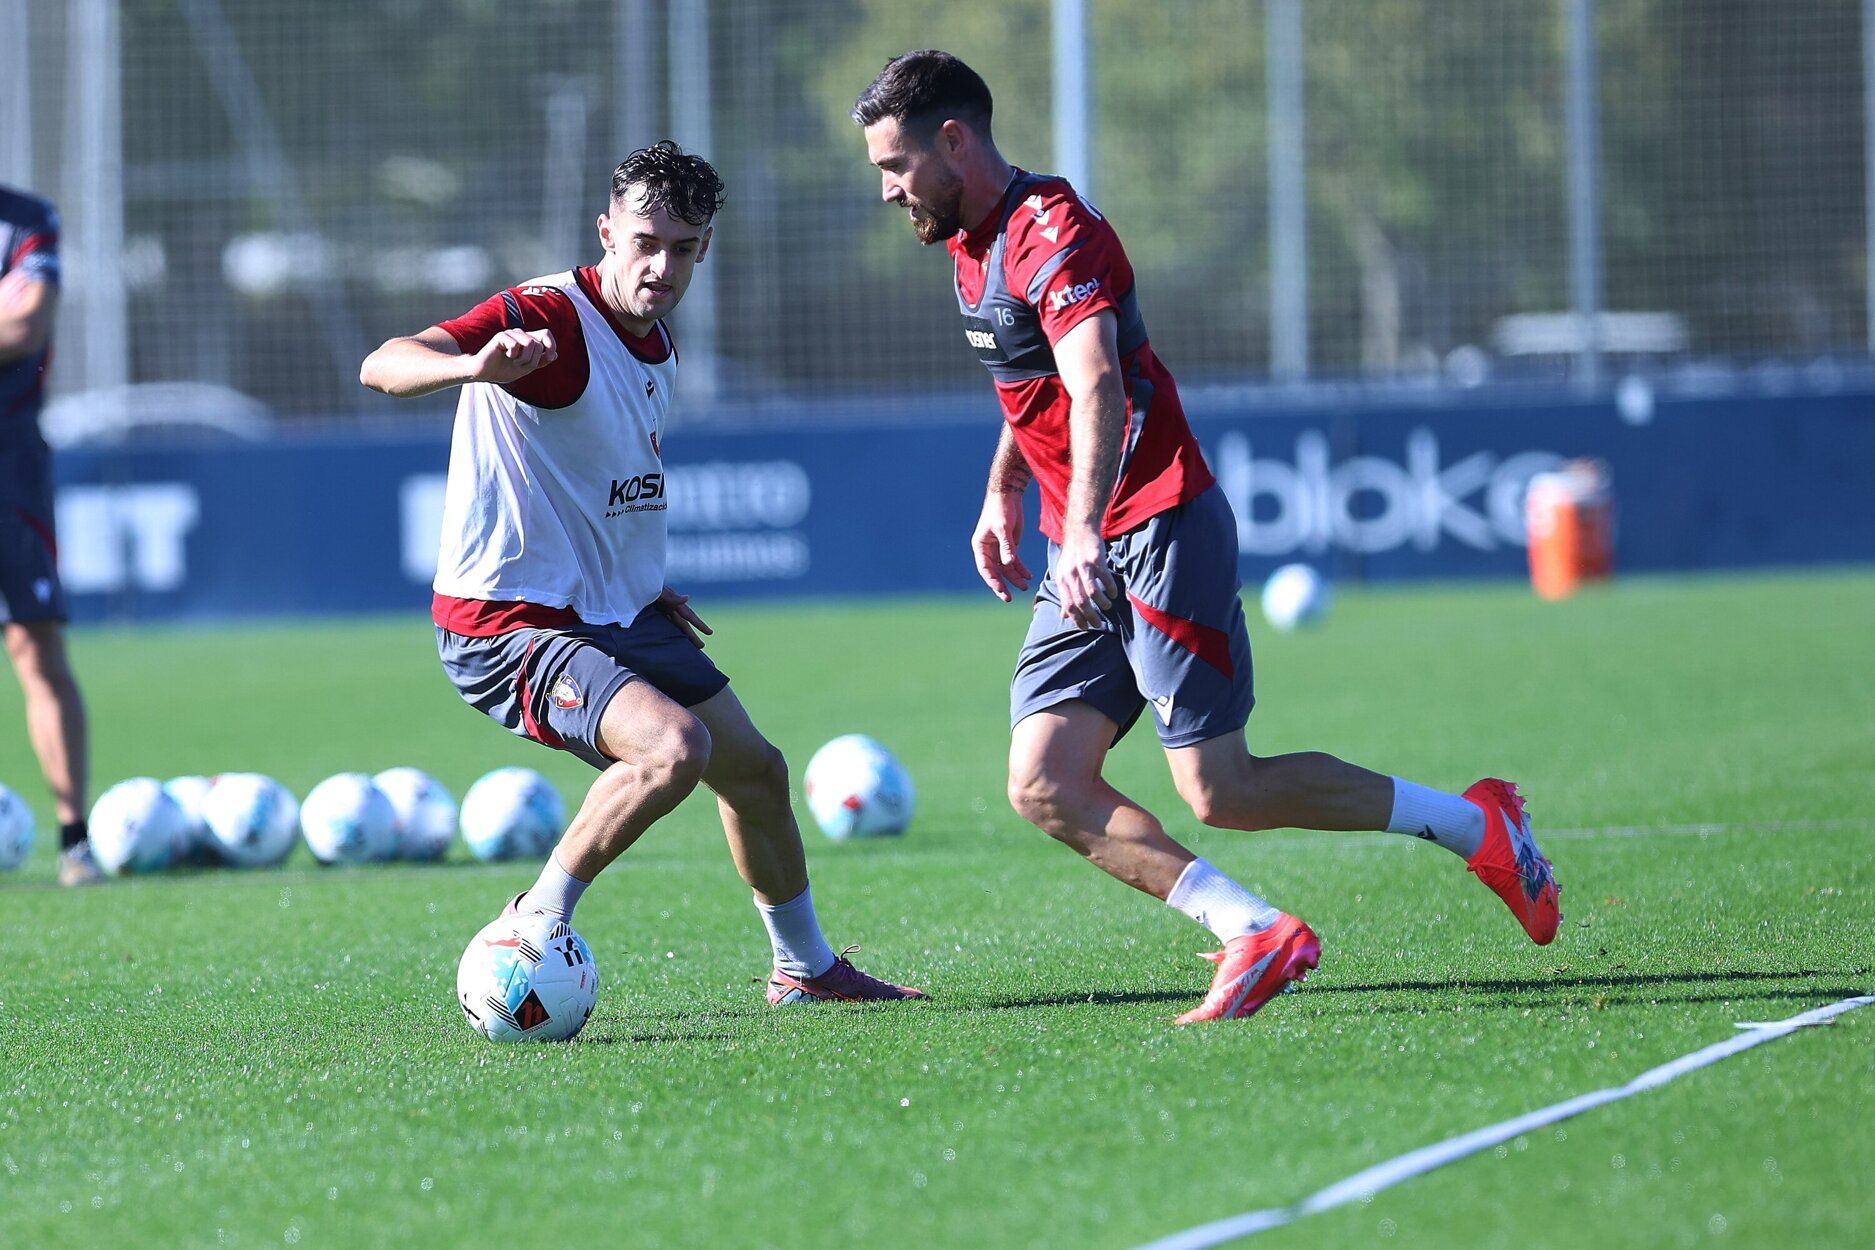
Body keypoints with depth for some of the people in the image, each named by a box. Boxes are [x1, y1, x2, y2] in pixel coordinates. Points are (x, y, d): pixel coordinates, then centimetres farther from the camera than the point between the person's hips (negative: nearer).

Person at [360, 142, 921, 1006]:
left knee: (755, 770, 17)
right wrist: (475, 365, -55)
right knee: (674, 745, -30)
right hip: (507, 623, -9)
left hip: (617, 613, 9)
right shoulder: (549, 318, -19)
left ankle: (804, 966, 40)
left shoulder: (655, 343, 9)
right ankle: (535, 925, -13)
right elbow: (382, 366, -35)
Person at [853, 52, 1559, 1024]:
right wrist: (1002, 491, 24)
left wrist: (1084, 532, -45)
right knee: (1046, 788, -7)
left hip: (1159, 532, -9)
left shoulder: (1051, 233, -17)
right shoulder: (974, 243, 14)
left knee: (1221, 795, -8)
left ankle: (1475, 825, 8)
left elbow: (1098, 391, -32)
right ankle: (1256, 935, -9)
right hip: (1087, 555, 9)